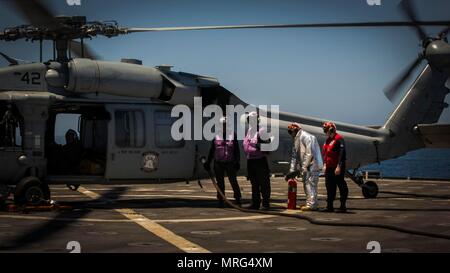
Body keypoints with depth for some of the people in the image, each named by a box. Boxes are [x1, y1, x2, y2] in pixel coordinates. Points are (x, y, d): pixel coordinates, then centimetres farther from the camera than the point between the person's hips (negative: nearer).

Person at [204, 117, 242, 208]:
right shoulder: (216, 135, 6)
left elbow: (237, 149, 4)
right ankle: (221, 200, 13)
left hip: (230, 162, -2)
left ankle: (238, 199, 0)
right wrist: (208, 162, 9)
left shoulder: (233, 135, 2)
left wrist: (237, 161, -2)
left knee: (233, 181, -6)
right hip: (218, 163, 2)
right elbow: (212, 150, 12)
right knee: (220, 182, 7)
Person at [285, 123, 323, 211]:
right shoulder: (297, 140, 19)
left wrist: (304, 166, -20)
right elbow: (294, 156, 20)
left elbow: (309, 153, -19)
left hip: (312, 165, -10)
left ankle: (311, 204, -10)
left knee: (310, 184, -10)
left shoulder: (306, 137, -11)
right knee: (307, 184, 12)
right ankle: (313, 204, 18)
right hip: (306, 166, 10)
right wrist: (292, 170, 15)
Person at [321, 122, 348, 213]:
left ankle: (343, 206, 0)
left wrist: (339, 166, -21)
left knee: (341, 186, -3)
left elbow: (341, 153, -18)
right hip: (329, 168, 9)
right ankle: (329, 206, 16)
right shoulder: (328, 140, 17)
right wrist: (325, 164, 18)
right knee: (329, 186, 11)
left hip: (337, 168, -9)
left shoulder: (339, 139, -12)